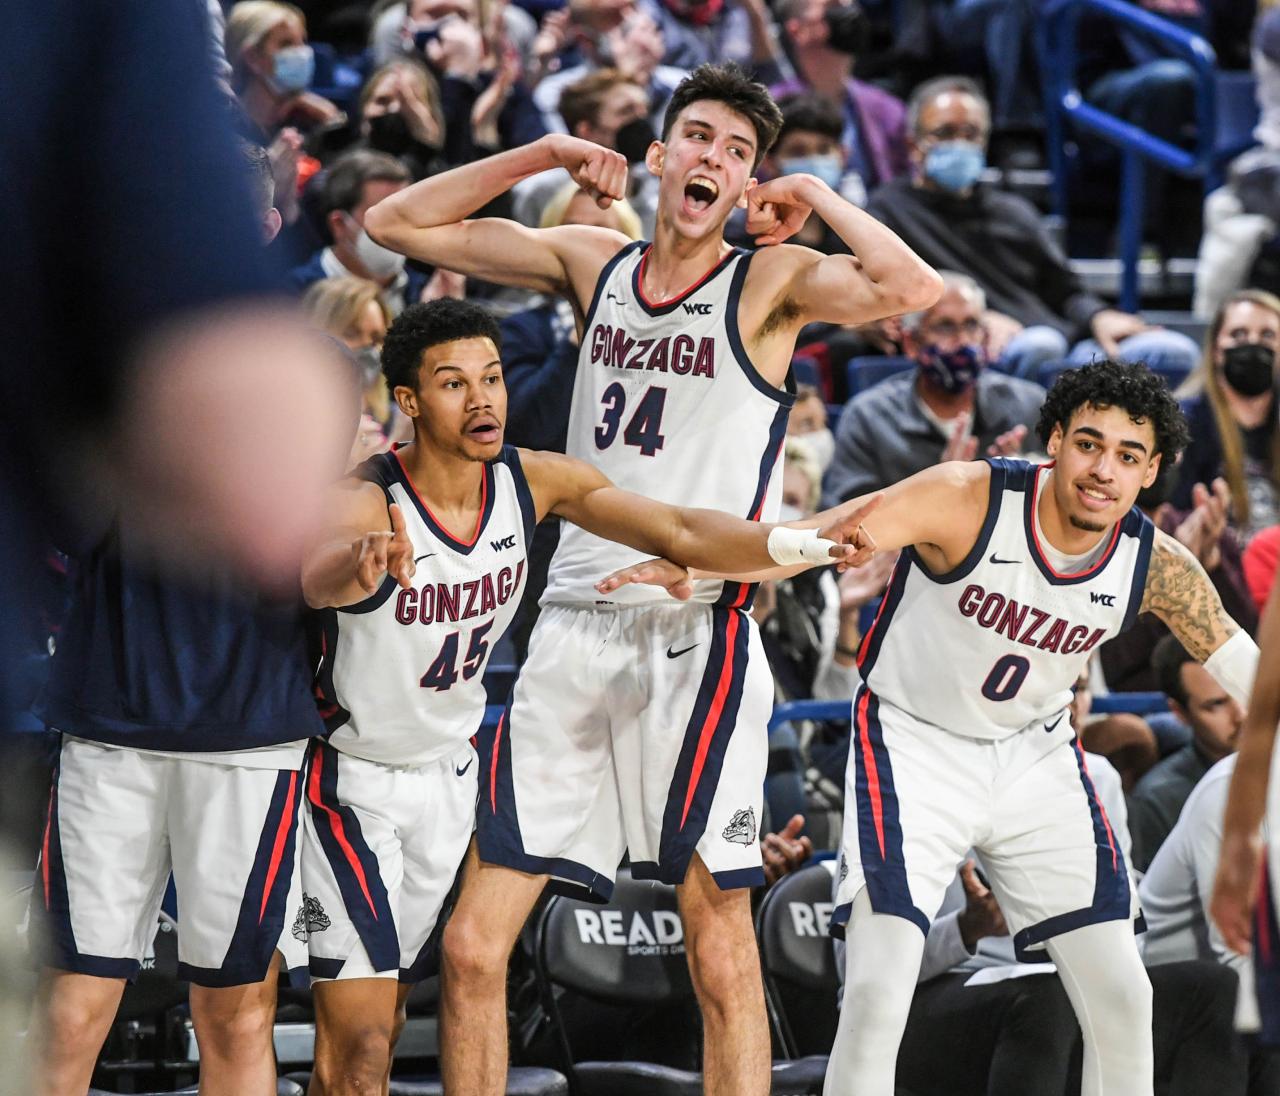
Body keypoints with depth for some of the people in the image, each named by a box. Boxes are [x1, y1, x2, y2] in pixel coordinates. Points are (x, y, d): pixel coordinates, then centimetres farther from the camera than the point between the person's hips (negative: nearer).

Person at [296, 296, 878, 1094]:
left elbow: (681, 533, -9)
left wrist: (798, 544, -26)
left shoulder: (535, 482, -9)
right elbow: (318, 574, -51)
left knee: (380, 1026, 13)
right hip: (349, 780, -6)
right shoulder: (372, 502, -28)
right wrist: (359, 564, -76)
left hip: (450, 775, 6)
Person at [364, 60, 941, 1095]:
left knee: (722, 958, -5)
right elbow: (397, 223, 16)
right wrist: (547, 154, 9)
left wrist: (815, 194, -6)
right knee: (472, 949, 1)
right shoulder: (591, 261, 13)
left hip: (698, 634, -5)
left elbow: (911, 289, -21)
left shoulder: (770, 282, -1)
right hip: (573, 627, 5)